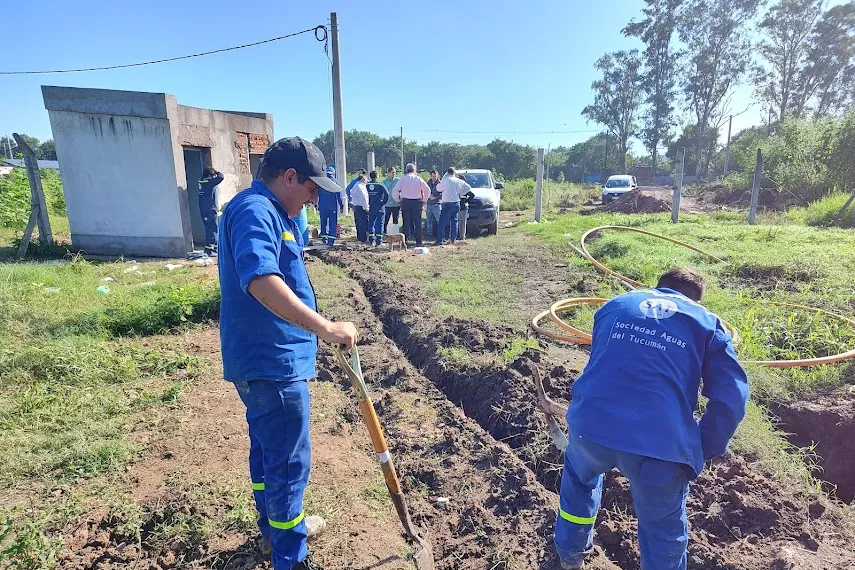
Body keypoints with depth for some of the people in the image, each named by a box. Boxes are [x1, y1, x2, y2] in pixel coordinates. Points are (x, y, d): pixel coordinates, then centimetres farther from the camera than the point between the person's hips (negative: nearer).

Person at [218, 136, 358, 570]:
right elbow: (260, 280, -37)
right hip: (271, 361, -11)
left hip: (264, 358, 11)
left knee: (268, 448, 23)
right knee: (290, 461, 2)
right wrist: (324, 327, -41)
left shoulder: (270, 211, 14)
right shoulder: (255, 211, -20)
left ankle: (275, 525, 43)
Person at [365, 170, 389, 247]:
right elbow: (386, 193, -16)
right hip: (380, 207, -3)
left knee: (371, 223, 12)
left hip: (371, 208, 3)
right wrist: (383, 202, -5)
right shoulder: (380, 184, -7)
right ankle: (378, 241, -2)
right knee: (379, 223, 1)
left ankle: (371, 240, 14)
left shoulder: (367, 185, 2)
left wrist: (368, 203, 8)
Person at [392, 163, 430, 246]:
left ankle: (405, 240, 4)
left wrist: (397, 200, 6)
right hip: (417, 202, 0)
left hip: (405, 202, 0)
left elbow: (395, 190, -5)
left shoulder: (403, 179, 1)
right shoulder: (418, 179, 2)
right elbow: (428, 190, -1)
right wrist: (424, 200, 7)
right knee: (417, 222, 4)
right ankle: (418, 242, 3)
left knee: (406, 222, 5)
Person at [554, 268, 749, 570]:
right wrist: (702, 451, 15)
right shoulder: (707, 322, 16)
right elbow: (731, 398, 4)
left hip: (591, 423, 3)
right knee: (664, 532, 24)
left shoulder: (615, 304, 24)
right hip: (660, 443, -2)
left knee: (578, 475, 36)